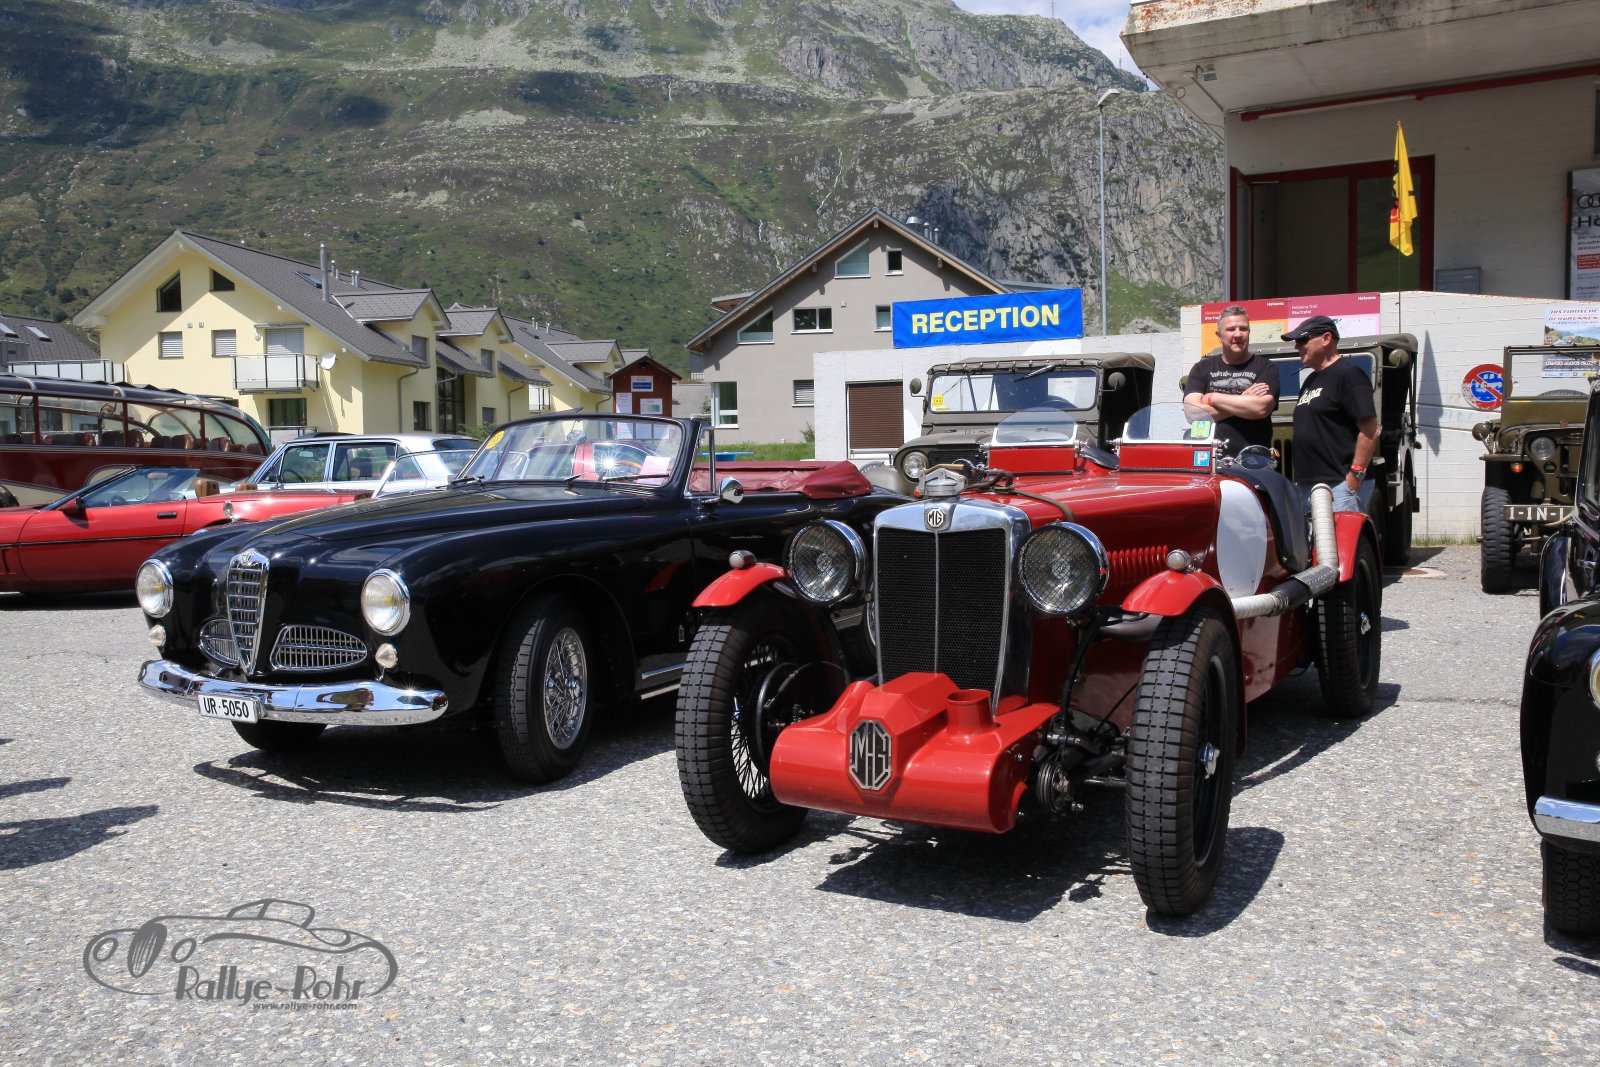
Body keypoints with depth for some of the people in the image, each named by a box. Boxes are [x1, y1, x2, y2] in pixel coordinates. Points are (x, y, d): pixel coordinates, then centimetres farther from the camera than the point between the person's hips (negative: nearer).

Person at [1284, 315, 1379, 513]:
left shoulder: (1348, 374, -7)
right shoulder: (1310, 380, 21)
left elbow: (1370, 430, -15)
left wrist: (1356, 474, -18)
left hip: (1341, 484, -9)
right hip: (1307, 487, 9)